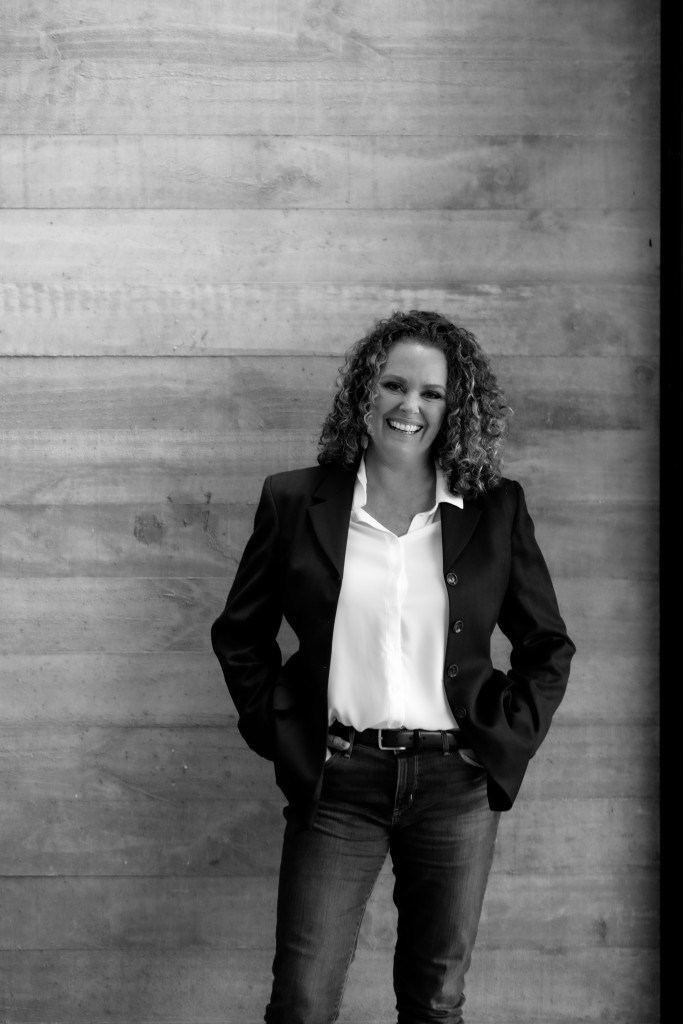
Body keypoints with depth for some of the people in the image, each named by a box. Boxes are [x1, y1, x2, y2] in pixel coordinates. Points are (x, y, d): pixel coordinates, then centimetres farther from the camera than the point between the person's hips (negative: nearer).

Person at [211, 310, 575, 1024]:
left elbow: (548, 645, 10)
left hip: (456, 784, 1)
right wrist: (278, 737, 2)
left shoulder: (496, 510, 2)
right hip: (335, 783, -1)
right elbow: (238, 635, 10)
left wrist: (506, 743, 1)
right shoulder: (296, 502, 1)